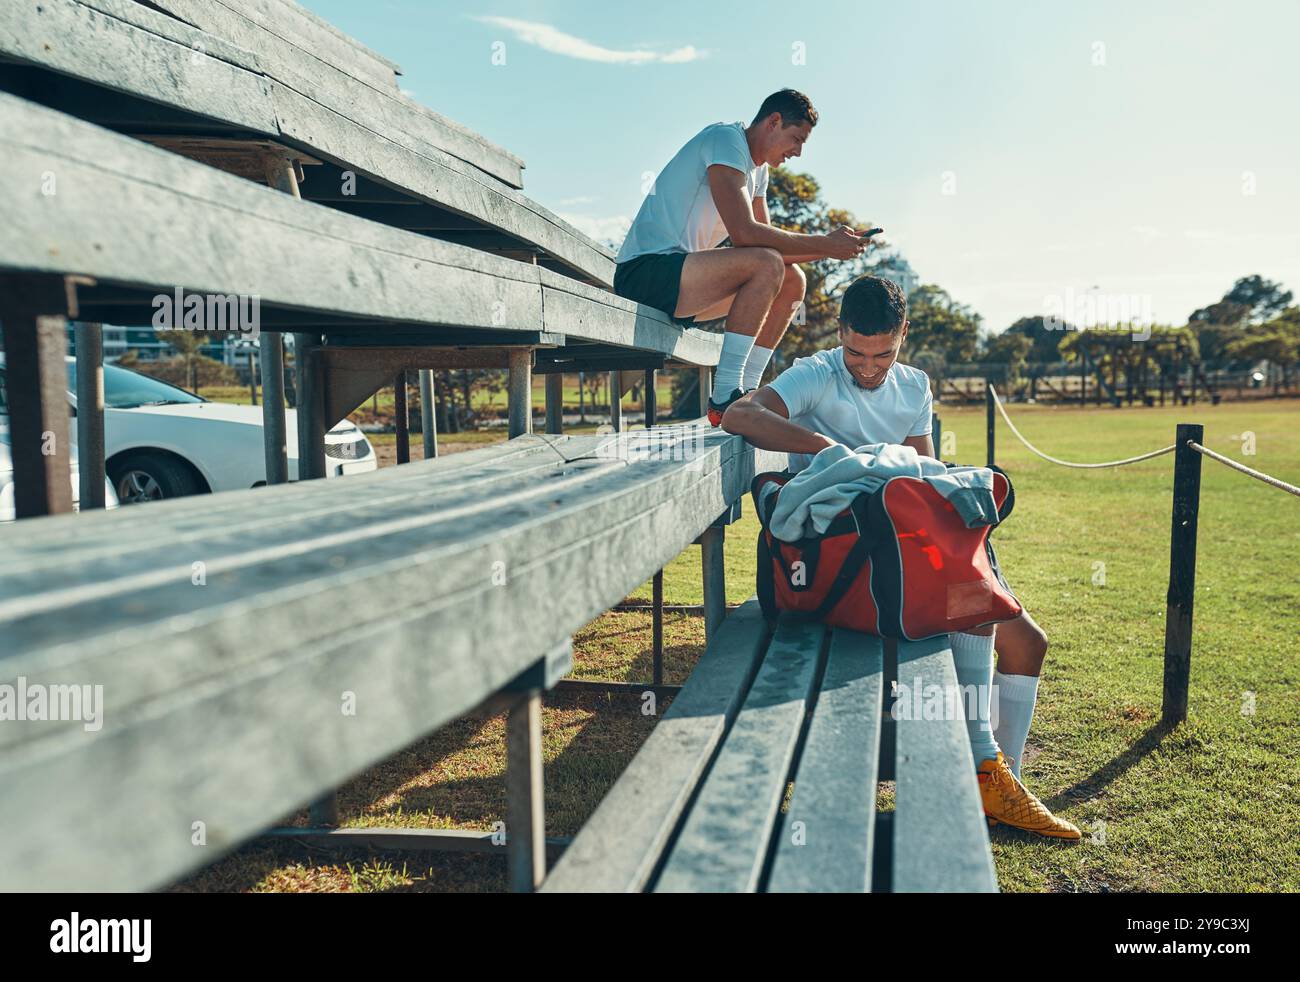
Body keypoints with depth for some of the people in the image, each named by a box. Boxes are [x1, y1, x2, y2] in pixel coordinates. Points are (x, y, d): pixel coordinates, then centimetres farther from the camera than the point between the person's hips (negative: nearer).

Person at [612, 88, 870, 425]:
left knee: (793, 280, 5)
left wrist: (831, 246, -1)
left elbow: (767, 239, 14)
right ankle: (724, 399, -26)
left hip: (675, 276, 10)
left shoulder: (758, 169, 19)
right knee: (767, 265, -27)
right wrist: (824, 245, -18)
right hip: (644, 271, -10)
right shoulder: (725, 139, -11)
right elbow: (744, 234, -24)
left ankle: (746, 392, -2)